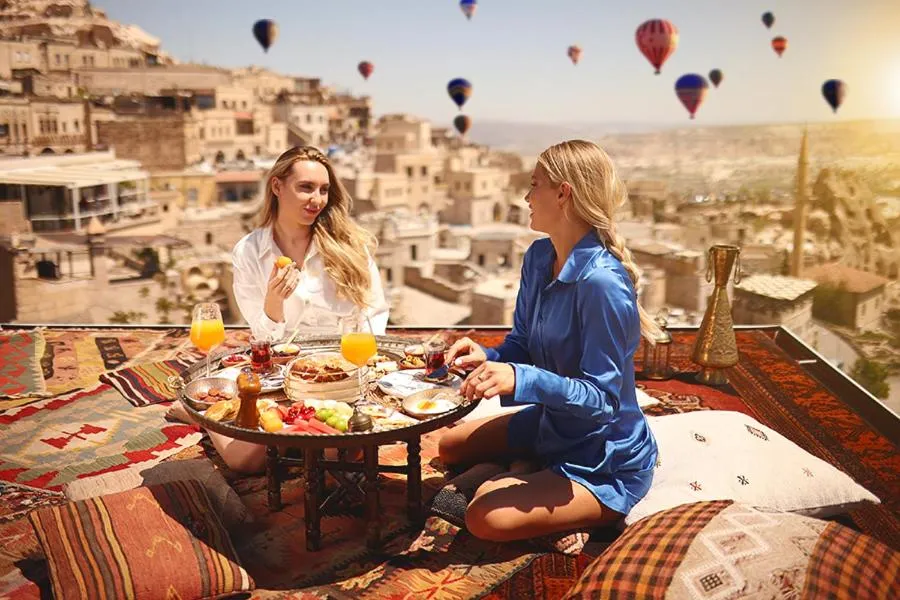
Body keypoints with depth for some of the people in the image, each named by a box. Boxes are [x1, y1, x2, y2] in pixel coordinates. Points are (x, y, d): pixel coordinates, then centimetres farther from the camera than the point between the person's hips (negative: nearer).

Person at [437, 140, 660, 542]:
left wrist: (520, 378, -42)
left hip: (607, 462, -9)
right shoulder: (539, 258, -3)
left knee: (487, 518, -22)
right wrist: (488, 357, -17)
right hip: (550, 425, 9)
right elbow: (522, 345, 5)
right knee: (450, 446, 18)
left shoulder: (601, 283, -31)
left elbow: (602, 397, -29)